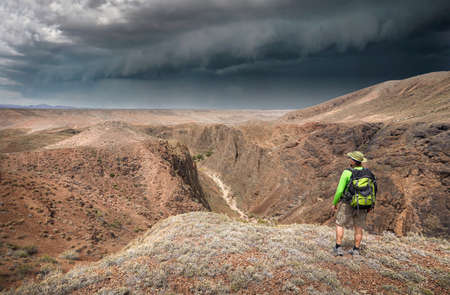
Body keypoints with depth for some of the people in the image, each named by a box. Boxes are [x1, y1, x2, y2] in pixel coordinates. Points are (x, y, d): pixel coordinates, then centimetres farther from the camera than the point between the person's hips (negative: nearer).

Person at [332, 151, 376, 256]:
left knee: (339, 224, 11)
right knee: (358, 228, 14)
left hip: (348, 204, -4)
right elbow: (373, 189, 4)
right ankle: (356, 250, 20)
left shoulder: (347, 173, -14)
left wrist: (334, 203, -1)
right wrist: (370, 204, 15)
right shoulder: (367, 172, 0)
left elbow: (339, 190, -14)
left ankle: (338, 248, 10)